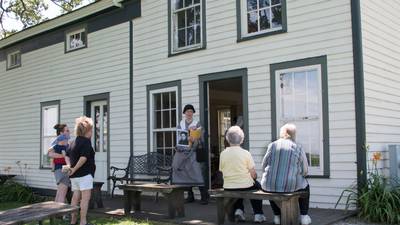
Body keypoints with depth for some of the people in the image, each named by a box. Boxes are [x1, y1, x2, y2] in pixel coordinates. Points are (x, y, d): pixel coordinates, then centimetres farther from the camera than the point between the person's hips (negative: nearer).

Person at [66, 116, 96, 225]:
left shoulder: (75, 142, 15)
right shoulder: (86, 141, -12)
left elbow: (67, 155, 19)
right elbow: (83, 157, -23)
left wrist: (70, 167, 7)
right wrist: (74, 169, -16)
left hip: (75, 175, 9)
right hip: (84, 174, -9)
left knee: (75, 198, 12)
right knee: (85, 197, -5)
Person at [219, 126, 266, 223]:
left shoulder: (223, 154, -8)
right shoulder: (246, 153, -14)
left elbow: (222, 171, 1)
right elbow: (253, 174, -9)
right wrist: (254, 178, 14)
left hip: (228, 188, 2)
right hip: (246, 186, -2)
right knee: (257, 185, 29)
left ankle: (238, 210, 22)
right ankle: (258, 214, 28)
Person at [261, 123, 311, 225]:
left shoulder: (272, 145, 1)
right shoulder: (298, 148, 0)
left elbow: (264, 165, 7)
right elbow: (304, 171, 6)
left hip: (271, 184, 1)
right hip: (290, 186, -1)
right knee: (304, 185, 31)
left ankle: (277, 216, 34)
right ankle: (304, 216, 29)